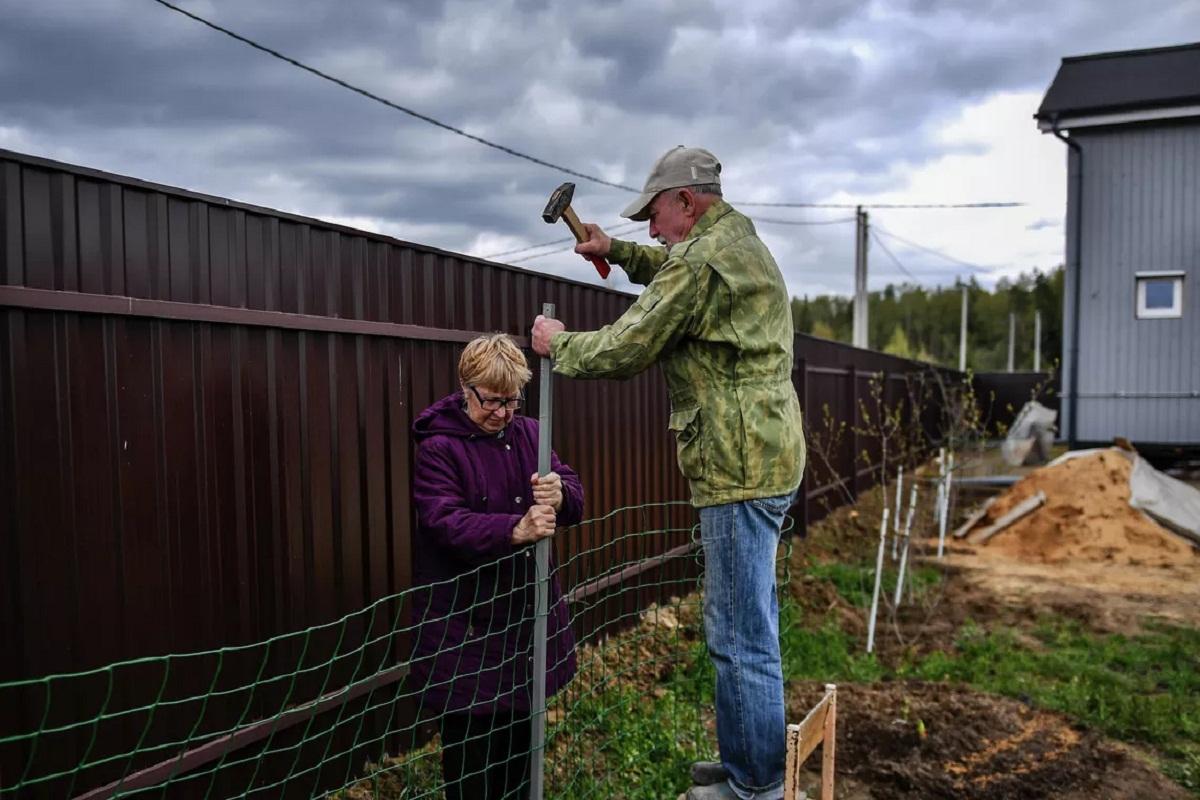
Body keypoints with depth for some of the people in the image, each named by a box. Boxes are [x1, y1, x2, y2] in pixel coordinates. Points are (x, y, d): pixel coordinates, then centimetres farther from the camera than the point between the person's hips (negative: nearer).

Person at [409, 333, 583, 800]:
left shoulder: (529, 433, 5)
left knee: (522, 726, 18)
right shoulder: (438, 447, -11)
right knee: (471, 734, 3)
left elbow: (575, 498, 0)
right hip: (466, 617, -5)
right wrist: (515, 530, -38)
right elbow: (445, 522, -24)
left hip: (525, 608, 6)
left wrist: (560, 496, -24)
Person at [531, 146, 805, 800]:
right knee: (742, 627, 18)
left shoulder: (701, 259, -14)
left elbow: (624, 350, -13)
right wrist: (620, 252, 25)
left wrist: (558, 344, 4)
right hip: (766, 460, 11)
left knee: (741, 637, -2)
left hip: (739, 468, -11)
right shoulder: (742, 244, 17)